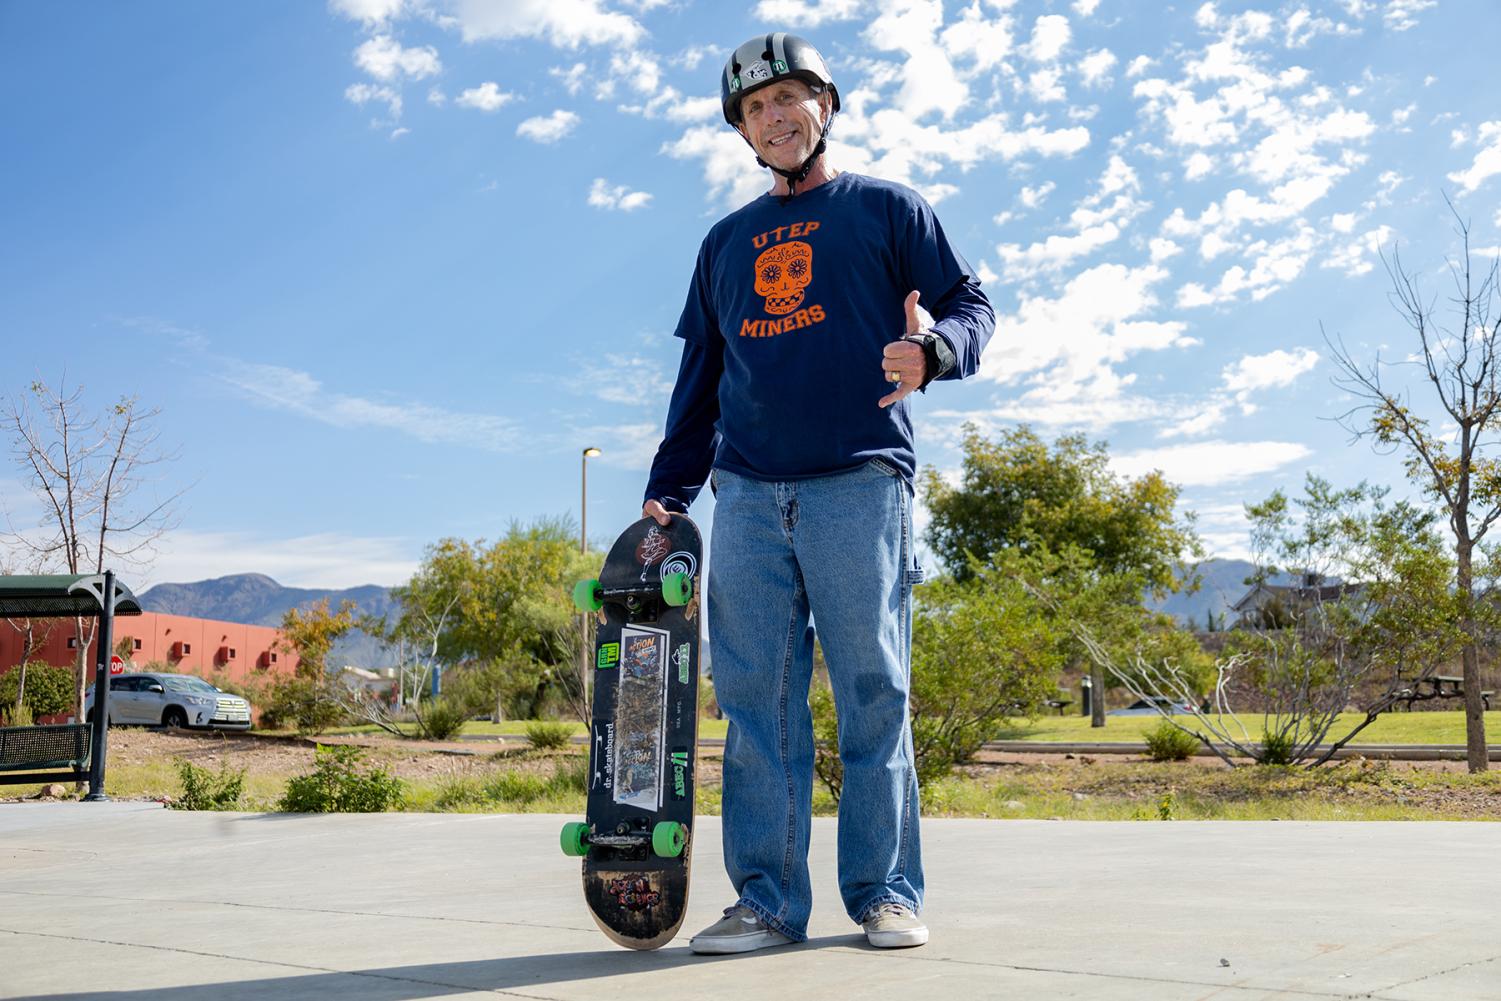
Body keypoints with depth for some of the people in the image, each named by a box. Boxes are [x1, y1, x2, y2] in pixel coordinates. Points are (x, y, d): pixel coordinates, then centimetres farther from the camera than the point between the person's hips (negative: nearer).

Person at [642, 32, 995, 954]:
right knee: (756, 698, -1)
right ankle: (768, 902, 4)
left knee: (875, 694, -3)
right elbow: (700, 378, 24)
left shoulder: (886, 209, 13)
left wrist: (932, 349, -19)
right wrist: (668, 493, 15)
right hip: (747, 495, 4)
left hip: (859, 483, -4)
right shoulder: (726, 242, 24)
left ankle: (886, 891, 5)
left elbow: (972, 302, 5)